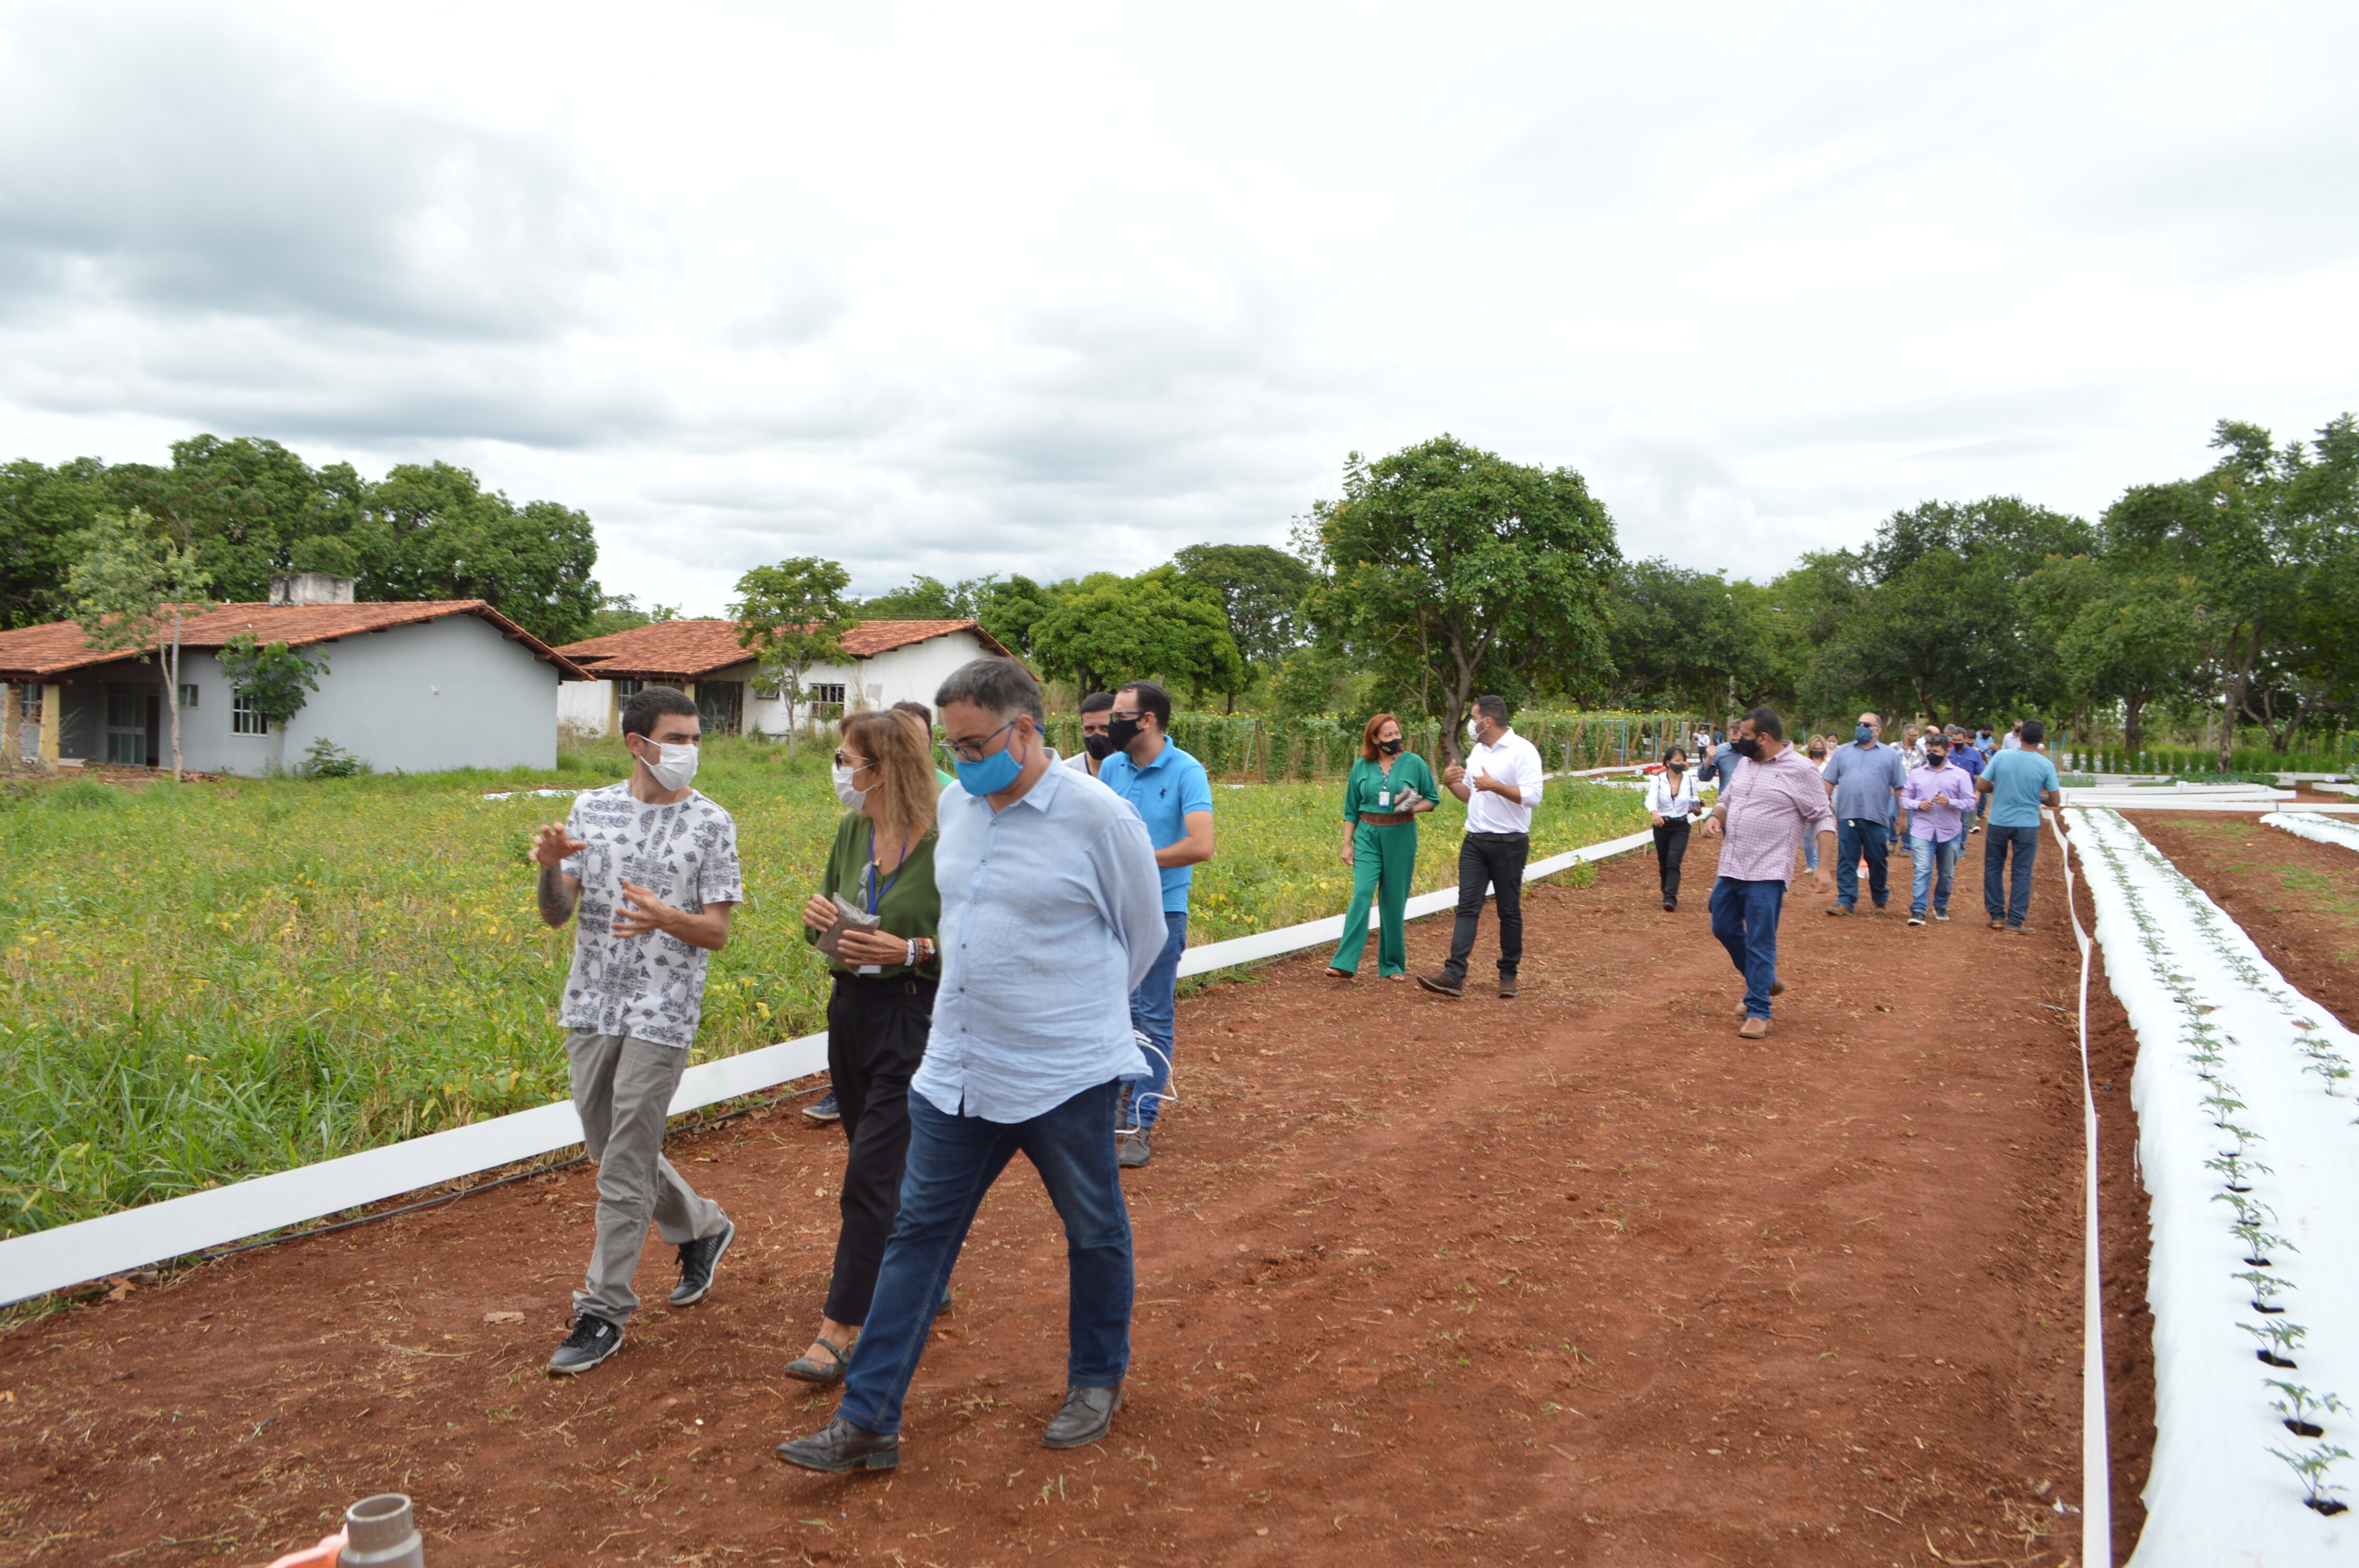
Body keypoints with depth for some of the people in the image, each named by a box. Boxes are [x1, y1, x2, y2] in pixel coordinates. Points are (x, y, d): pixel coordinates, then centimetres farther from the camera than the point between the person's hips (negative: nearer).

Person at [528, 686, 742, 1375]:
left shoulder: (710, 822, -5)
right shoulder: (591, 808, 5)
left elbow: (717, 933, -7)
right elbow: (556, 915, 1)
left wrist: (665, 918, -27)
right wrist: (550, 868, -20)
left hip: (661, 1014, -4)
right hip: (591, 1006, 5)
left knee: (625, 1165, -1)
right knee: (614, 1148, 16)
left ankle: (605, 1310, 12)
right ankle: (702, 1228, 38)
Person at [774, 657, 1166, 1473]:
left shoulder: (1098, 816, -14)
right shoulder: (956, 805, 4)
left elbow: (1143, 934, -1)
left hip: (1065, 1077, -5)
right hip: (957, 1069, 6)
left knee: (1095, 1232, 14)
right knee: (919, 1232, 8)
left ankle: (1098, 1381, 37)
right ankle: (866, 1420, 17)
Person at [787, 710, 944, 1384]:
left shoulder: (944, 842, -16)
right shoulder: (852, 831, 6)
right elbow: (830, 913, 17)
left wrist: (911, 950, -25)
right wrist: (817, 917, -6)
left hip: (914, 1018, -7)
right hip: (850, 1010, 8)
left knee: (870, 1174, -5)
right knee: (884, 1164, 18)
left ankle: (837, 1331, 4)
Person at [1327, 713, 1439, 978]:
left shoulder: (1414, 763, 0)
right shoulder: (1361, 767, 4)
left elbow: (1432, 798, 6)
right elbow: (1351, 809, 10)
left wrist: (1412, 808, -14)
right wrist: (1347, 844, 5)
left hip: (1401, 837, 0)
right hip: (1367, 836, 0)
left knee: (1394, 901, 5)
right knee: (1362, 894, -12)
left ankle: (1393, 964, 18)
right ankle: (1344, 963, -14)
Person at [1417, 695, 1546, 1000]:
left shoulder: (1522, 751, -11)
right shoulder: (1478, 750, 13)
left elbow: (1533, 796, -20)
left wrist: (1494, 786, -22)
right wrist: (1451, 783, 2)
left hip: (1509, 844, -6)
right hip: (1475, 841, 6)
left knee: (1509, 910, 5)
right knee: (1468, 907, -3)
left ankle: (1508, 974, 17)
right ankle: (1454, 975, -9)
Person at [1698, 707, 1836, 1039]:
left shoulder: (1800, 771, -9)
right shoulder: (1745, 764, 11)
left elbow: (1823, 819, -6)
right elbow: (1727, 799, 24)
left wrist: (1824, 867, -13)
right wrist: (1715, 817, 0)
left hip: (1766, 874, -8)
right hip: (1730, 868, 8)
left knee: (1760, 943, -4)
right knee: (1724, 929, 15)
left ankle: (1758, 1013, 5)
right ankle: (1765, 983, 36)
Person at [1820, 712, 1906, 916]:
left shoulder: (1890, 755, 7)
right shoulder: (1842, 752, 11)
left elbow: (1900, 788, 6)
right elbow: (1829, 782, 10)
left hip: (1876, 818, -1)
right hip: (1847, 816, 1)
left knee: (1877, 861, 8)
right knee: (1846, 861, -1)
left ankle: (1881, 899, 25)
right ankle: (1845, 901, 1)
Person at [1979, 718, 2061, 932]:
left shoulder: (2001, 757, -8)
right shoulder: (2046, 765, -8)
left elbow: (1981, 786, -5)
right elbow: (2055, 801, -5)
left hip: (1999, 823, 1)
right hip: (2027, 825, 0)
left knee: (1993, 869, 13)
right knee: (2022, 873, 7)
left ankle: (1996, 915, 15)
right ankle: (2015, 920, 7)